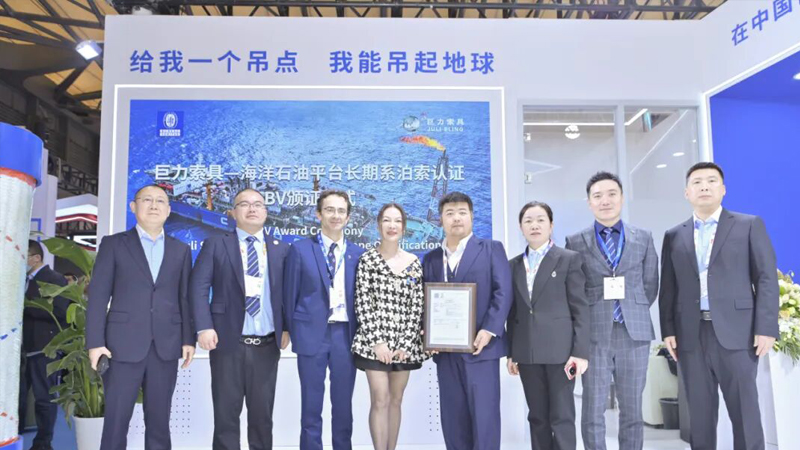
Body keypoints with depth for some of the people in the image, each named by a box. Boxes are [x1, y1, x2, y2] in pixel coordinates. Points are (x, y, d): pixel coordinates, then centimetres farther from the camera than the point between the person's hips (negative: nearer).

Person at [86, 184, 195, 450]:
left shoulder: (181, 250, 12)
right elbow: (98, 295, 0)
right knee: (116, 420, 1)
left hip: (166, 347, 2)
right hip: (123, 345, -2)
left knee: (159, 421, 9)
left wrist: (188, 339, 2)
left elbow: (185, 298, 9)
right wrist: (95, 342, -7)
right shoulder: (114, 244, 5)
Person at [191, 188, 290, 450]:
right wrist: (204, 327, -13)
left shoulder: (281, 249, 10)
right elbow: (198, 287, -3)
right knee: (226, 412, 7)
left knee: (262, 413, 11)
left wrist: (287, 328, -1)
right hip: (228, 342, -2)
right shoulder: (215, 245, 3)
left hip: (268, 344, 2)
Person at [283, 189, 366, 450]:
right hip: (312, 334, -2)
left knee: (343, 405, 11)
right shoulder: (301, 249, 0)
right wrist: (292, 332, 2)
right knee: (311, 406, 7)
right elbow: (290, 294, 2)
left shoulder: (358, 254, 7)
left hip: (346, 335, 2)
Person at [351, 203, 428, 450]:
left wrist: (405, 344, -6)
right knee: (380, 401, -5)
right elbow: (363, 304, -6)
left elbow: (417, 306, 2)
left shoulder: (414, 263, 5)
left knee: (395, 401, 10)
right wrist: (377, 341, -12)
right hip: (374, 342, -3)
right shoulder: (367, 259, -2)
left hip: (405, 343, 3)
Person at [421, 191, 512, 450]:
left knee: (484, 415, -2)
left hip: (480, 346, -4)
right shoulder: (431, 258, 15)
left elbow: (503, 293, -5)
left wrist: (489, 330, -16)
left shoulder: (491, 249, 4)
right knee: (452, 417, 9)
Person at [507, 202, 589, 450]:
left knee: (562, 418, 0)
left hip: (559, 350, -4)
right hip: (527, 353, 4)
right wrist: (510, 352, 9)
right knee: (537, 418, 10)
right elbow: (513, 312, 12)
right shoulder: (514, 265, 12)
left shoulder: (569, 259, 0)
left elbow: (581, 309, -5)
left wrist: (580, 351, -12)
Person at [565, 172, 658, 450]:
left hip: (634, 333, 2)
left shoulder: (644, 239, 8)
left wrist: (633, 313, 8)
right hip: (594, 335, -1)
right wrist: (590, 318, 2)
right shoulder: (575, 242, 3)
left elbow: (650, 285, 12)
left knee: (632, 410, 9)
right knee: (593, 411, 1)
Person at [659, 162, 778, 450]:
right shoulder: (674, 236, 12)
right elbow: (668, 288, 10)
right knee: (700, 414, 8)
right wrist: (668, 330, 2)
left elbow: (766, 278, 0)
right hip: (691, 336, 2)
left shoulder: (749, 225, 6)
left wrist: (766, 328, -8)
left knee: (745, 412, 3)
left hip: (736, 333, -2)